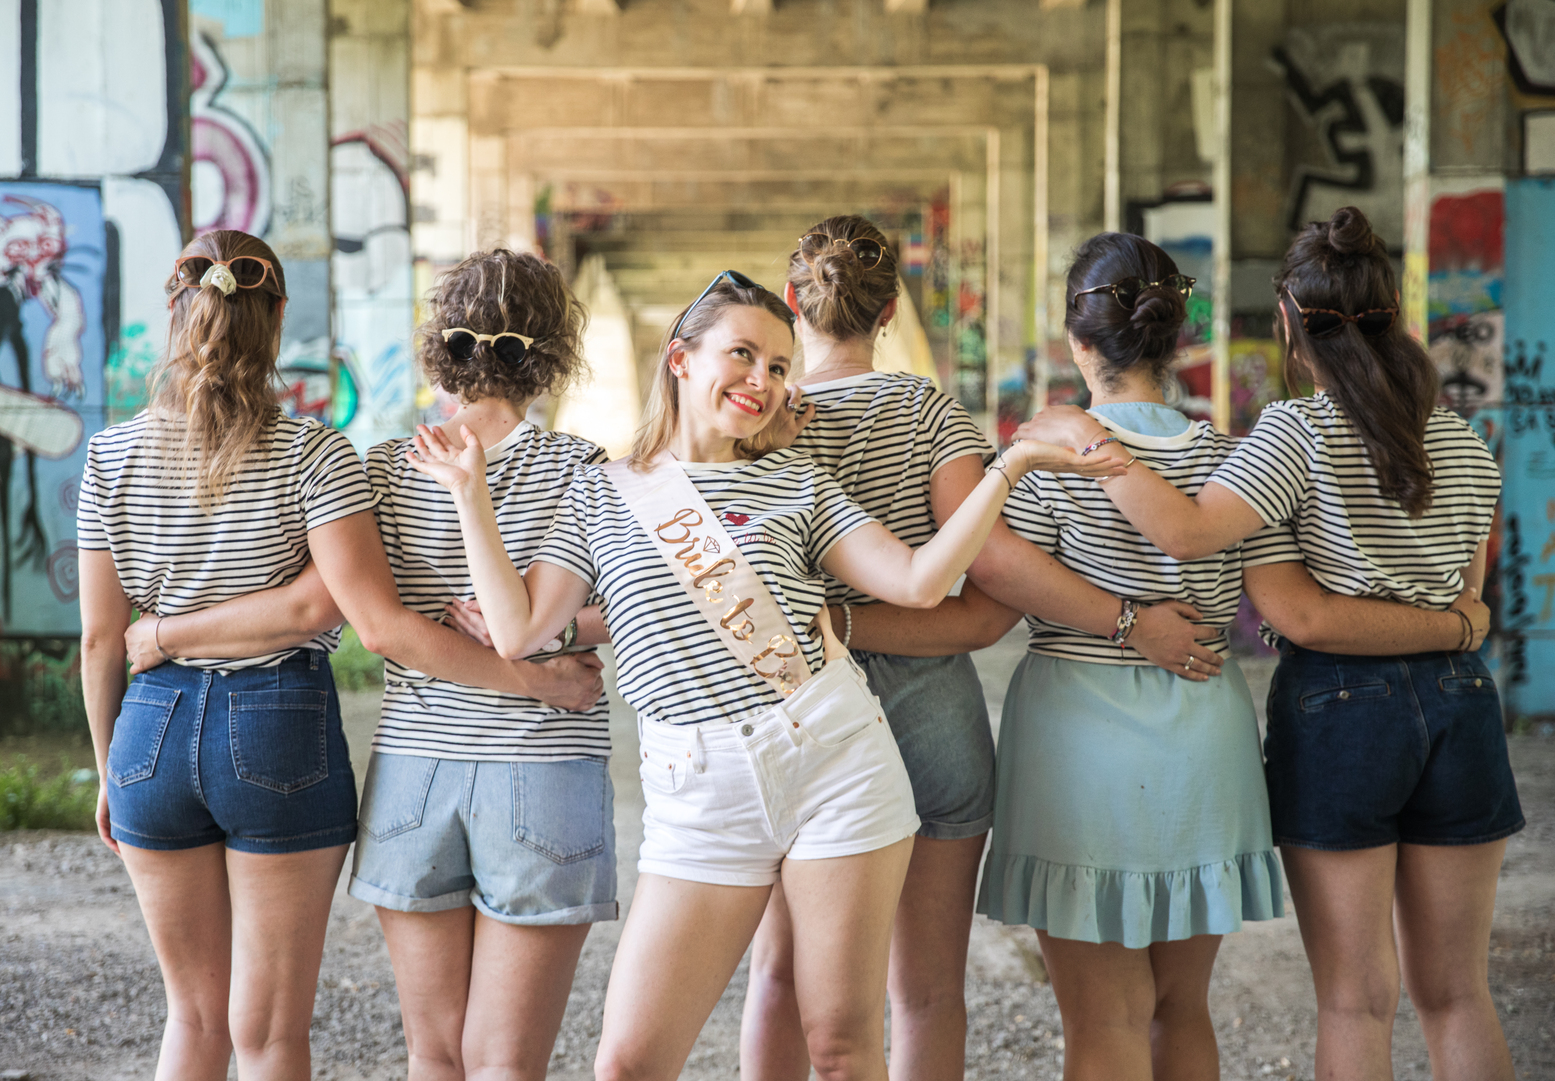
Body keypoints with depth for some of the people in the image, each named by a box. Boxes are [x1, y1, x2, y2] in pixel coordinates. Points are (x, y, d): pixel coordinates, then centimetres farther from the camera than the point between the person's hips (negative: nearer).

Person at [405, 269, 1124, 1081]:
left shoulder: (796, 481, 12)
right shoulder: (601, 495, 11)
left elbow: (917, 581, 3)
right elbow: (518, 630, 2)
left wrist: (1011, 465, -2)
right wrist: (471, 494, 0)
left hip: (831, 753, 0)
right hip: (698, 793, 0)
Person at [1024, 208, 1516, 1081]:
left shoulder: (1301, 432, -11)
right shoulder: (1469, 446, 6)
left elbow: (1188, 531, -23)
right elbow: (1465, 595, 12)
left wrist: (1087, 439, -15)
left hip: (1339, 710, -4)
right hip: (1460, 700, 5)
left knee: (1358, 1001, 4)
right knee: (1456, 992, 14)